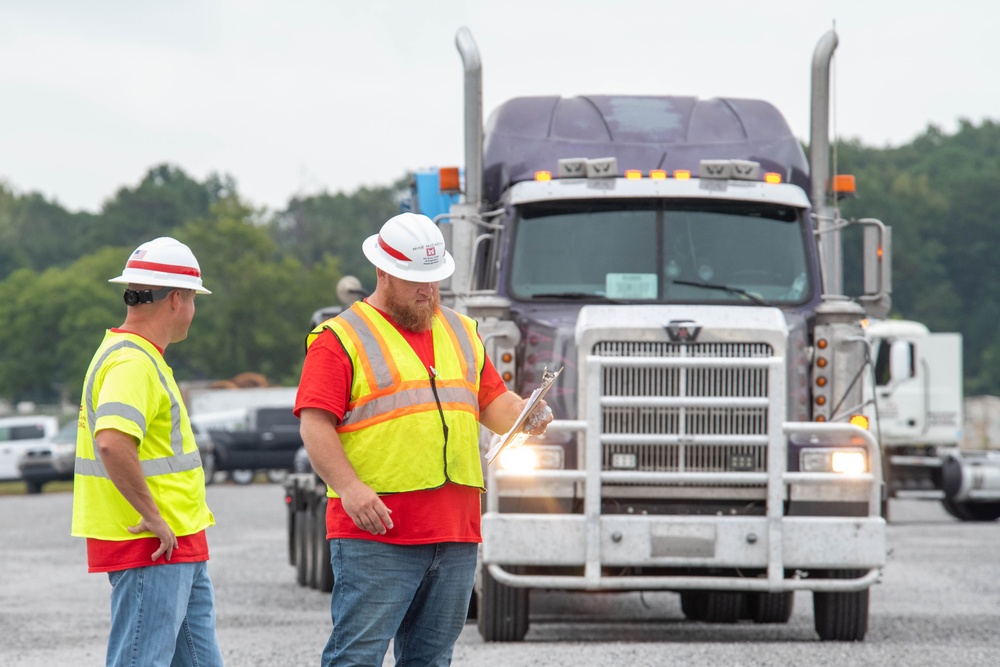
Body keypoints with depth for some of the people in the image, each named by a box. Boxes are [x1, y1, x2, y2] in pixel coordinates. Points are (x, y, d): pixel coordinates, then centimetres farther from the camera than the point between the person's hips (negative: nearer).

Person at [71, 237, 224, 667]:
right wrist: (152, 515, -25)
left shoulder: (136, 355, 17)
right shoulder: (133, 363, -18)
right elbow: (112, 442, -33)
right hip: (151, 550, -11)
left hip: (179, 548, 11)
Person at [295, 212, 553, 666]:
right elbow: (315, 425, -8)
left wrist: (524, 413, -3)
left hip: (455, 533, 6)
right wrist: (349, 487, -21)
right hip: (375, 532, -6)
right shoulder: (341, 338, -1)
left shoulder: (461, 333, 20)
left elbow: (491, 403, 21)